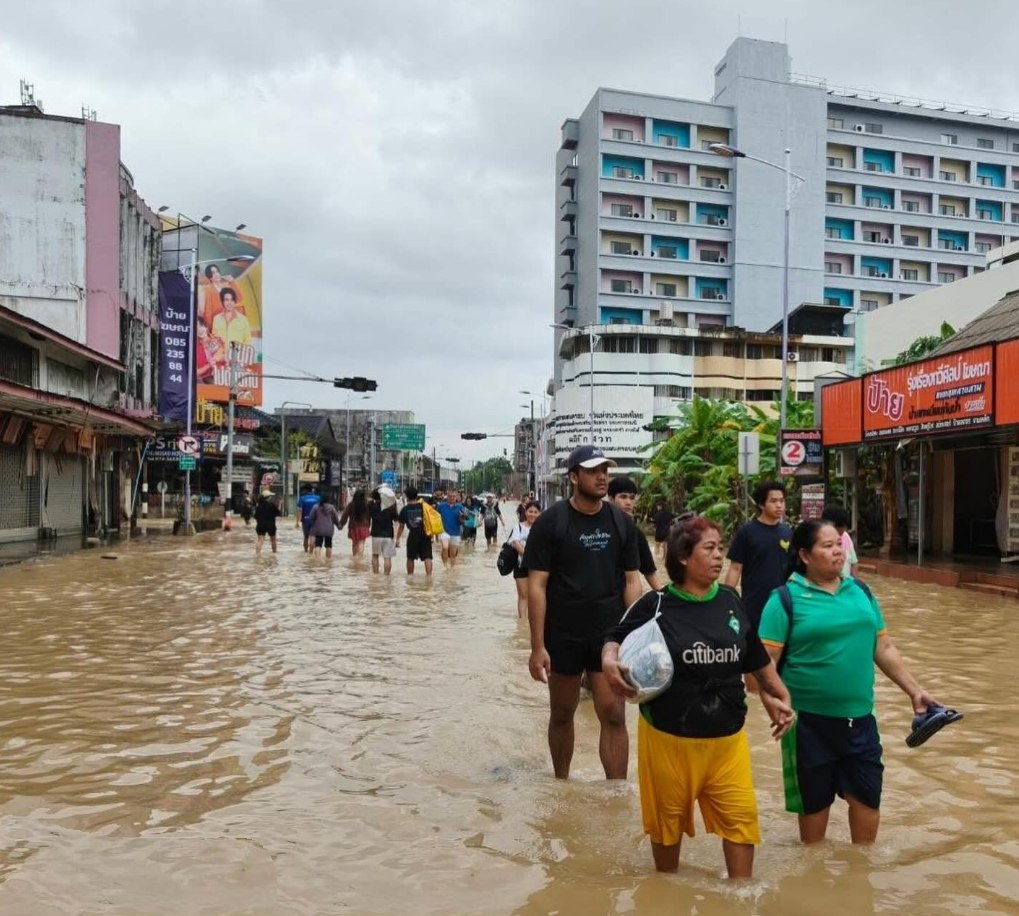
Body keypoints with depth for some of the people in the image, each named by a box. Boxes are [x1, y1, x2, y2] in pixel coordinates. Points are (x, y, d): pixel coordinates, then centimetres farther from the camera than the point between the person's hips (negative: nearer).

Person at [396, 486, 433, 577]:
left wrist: (398, 539, 11)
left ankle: (410, 576, 27)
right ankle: (429, 575, -16)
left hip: (413, 535, 0)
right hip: (425, 534, 0)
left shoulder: (405, 509, 0)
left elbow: (401, 526, 4)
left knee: (410, 557, 17)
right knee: (427, 557, -3)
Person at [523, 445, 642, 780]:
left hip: (609, 635, 2)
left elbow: (631, 580, 5)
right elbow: (536, 585, -9)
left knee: (614, 715, -1)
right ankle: (561, 784, 34)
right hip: (562, 637, -1)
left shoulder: (622, 522, 1)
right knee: (562, 714, 14)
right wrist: (537, 646, -13)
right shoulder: (550, 522, -8)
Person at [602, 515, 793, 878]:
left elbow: (758, 659, 12)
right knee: (668, 819, 16)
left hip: (727, 737, 3)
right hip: (669, 736, -3)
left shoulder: (729, 601, 0)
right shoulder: (656, 604, -12)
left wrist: (779, 698, 13)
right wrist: (609, 661, -24)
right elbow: (615, 640, -4)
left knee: (741, 816, 4)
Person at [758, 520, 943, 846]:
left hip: (860, 717, 4)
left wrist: (914, 690, 10)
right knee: (814, 798, 11)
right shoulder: (787, 598, -11)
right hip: (810, 720, -4)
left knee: (868, 794, 14)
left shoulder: (861, 592, 6)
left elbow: (884, 648, 13)